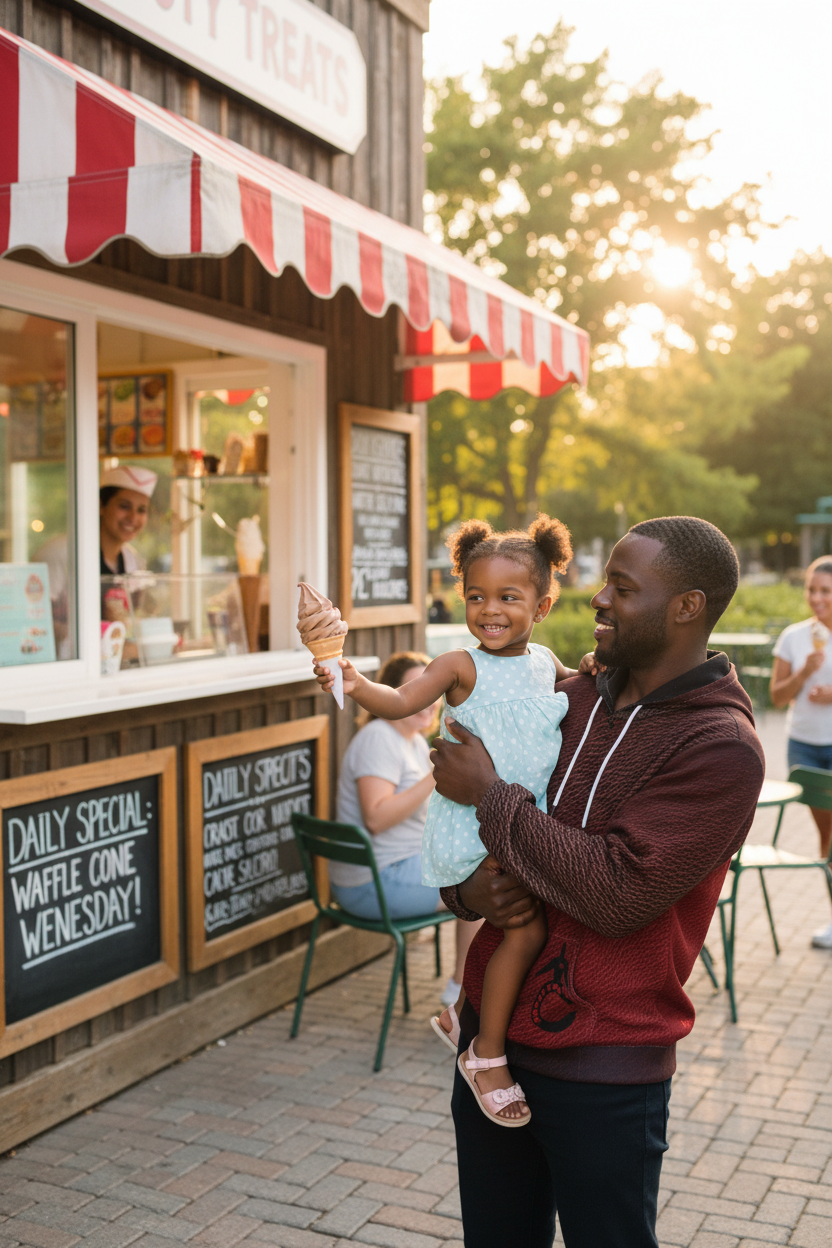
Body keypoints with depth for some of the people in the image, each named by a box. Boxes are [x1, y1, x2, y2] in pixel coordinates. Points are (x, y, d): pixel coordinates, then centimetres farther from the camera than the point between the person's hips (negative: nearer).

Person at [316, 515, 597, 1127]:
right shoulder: (462, 665, -9)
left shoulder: (546, 663, 9)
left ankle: (464, 1013, 39)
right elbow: (402, 702, -19)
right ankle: (486, 1052, 0)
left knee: (519, 923, 16)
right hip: (475, 828, -7)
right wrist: (356, 684, -35)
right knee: (527, 925, -16)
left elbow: (572, 691, 30)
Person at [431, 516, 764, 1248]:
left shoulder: (721, 748, -15)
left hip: (602, 1074, -6)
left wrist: (490, 795, -16)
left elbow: (616, 892, -24)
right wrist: (467, 891, -10)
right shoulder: (569, 701, 4)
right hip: (491, 1033, 6)